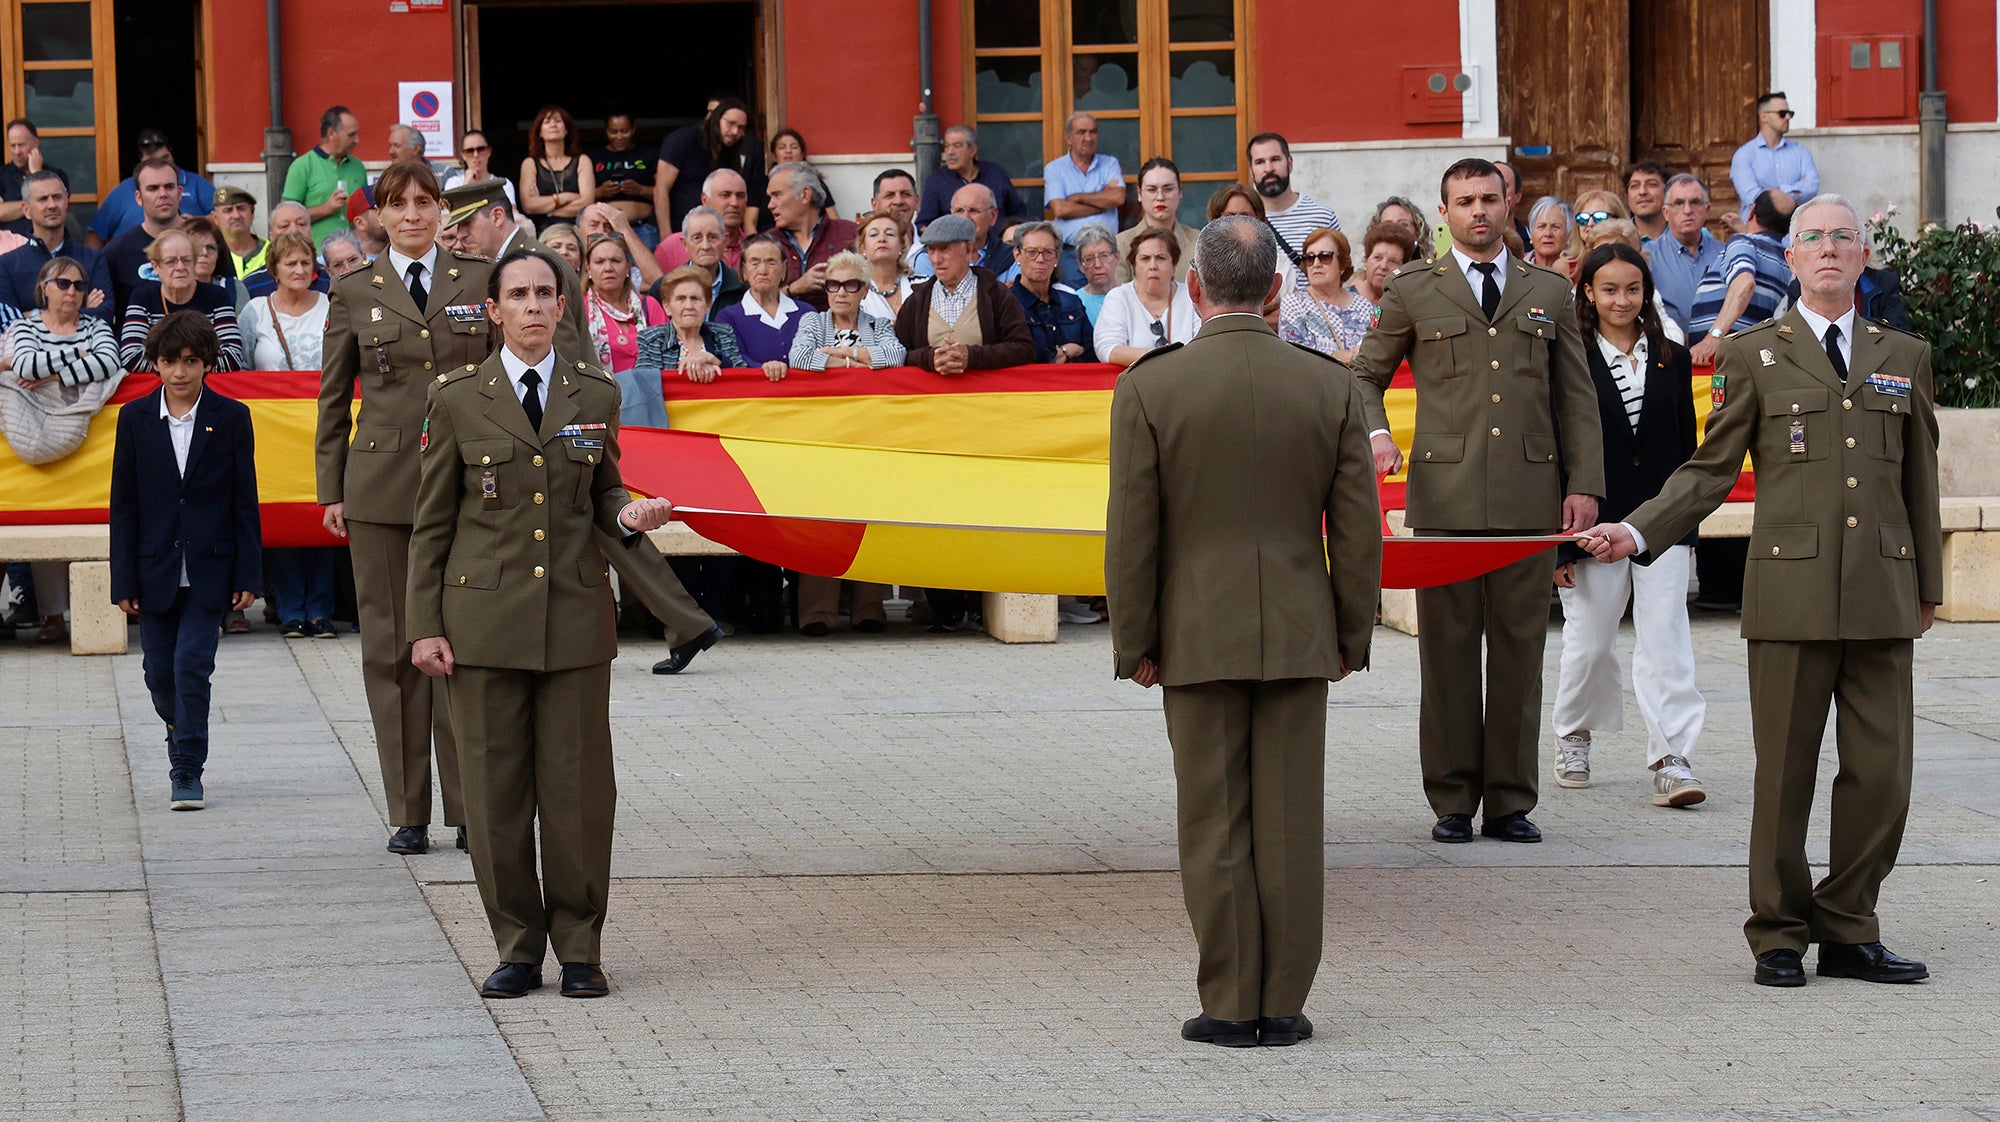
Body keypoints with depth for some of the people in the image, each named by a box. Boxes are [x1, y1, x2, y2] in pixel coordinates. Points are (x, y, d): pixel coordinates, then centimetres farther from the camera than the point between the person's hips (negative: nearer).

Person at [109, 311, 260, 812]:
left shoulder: (231, 418, -2)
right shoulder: (135, 419, 1)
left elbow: (245, 502, 1)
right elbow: (124, 504, 3)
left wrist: (247, 576, -4)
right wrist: (124, 581, -1)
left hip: (208, 570, -2)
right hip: (156, 570, 2)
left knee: (192, 666, -10)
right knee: (160, 672, 9)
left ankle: (187, 770, -2)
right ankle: (182, 736, 38)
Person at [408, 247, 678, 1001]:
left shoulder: (596, 394, 8)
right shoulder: (457, 398, 3)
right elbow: (432, 521, 5)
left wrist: (629, 515, -7)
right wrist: (425, 626, -1)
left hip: (576, 615, 1)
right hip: (485, 619, -1)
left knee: (578, 785, 1)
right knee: (496, 788, 1)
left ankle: (579, 948, 11)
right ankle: (517, 948, 11)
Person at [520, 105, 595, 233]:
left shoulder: (581, 161, 11)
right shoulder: (530, 164, 10)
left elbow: (587, 203, -1)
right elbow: (528, 206, -2)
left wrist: (545, 208, 0)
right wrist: (565, 197, -2)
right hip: (542, 231, 0)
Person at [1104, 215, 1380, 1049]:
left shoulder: (1148, 388, -8)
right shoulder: (1331, 388, -2)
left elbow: (1133, 532, -6)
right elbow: (1358, 531, 1)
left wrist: (1134, 643, 2)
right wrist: (1353, 635, 11)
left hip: (1198, 635, -2)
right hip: (1298, 635, 2)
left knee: (1215, 826, 3)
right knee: (1290, 823, 5)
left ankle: (1230, 1005, 4)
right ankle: (1284, 1004, 7)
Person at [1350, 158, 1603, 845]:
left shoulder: (1549, 292, 14)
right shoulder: (1413, 291, 9)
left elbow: (1576, 397, 13)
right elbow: (1365, 375, 18)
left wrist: (1584, 484, 4)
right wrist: (1375, 435, -1)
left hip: (1530, 496, 1)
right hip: (1445, 493, -1)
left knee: (1520, 647, 3)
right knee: (1447, 648, 0)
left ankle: (1510, 801, 9)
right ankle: (1452, 800, 7)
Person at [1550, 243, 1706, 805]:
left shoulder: (1672, 359, 8)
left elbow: (1687, 448, 12)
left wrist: (1688, 527, 9)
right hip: (1595, 522, -2)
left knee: (1666, 641, -8)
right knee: (1589, 641, 10)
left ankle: (1671, 761, -12)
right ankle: (1573, 740, 31)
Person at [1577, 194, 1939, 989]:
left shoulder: (1904, 357, 15)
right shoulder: (1754, 355, 7)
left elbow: (1920, 482, 19)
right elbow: (1711, 470, 6)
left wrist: (1927, 586, 19)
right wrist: (1638, 531, -7)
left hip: (1882, 596, 3)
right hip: (1792, 591, -3)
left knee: (1881, 773, 1)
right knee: (1784, 774, 0)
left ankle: (1848, 931, 13)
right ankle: (1779, 936, 10)